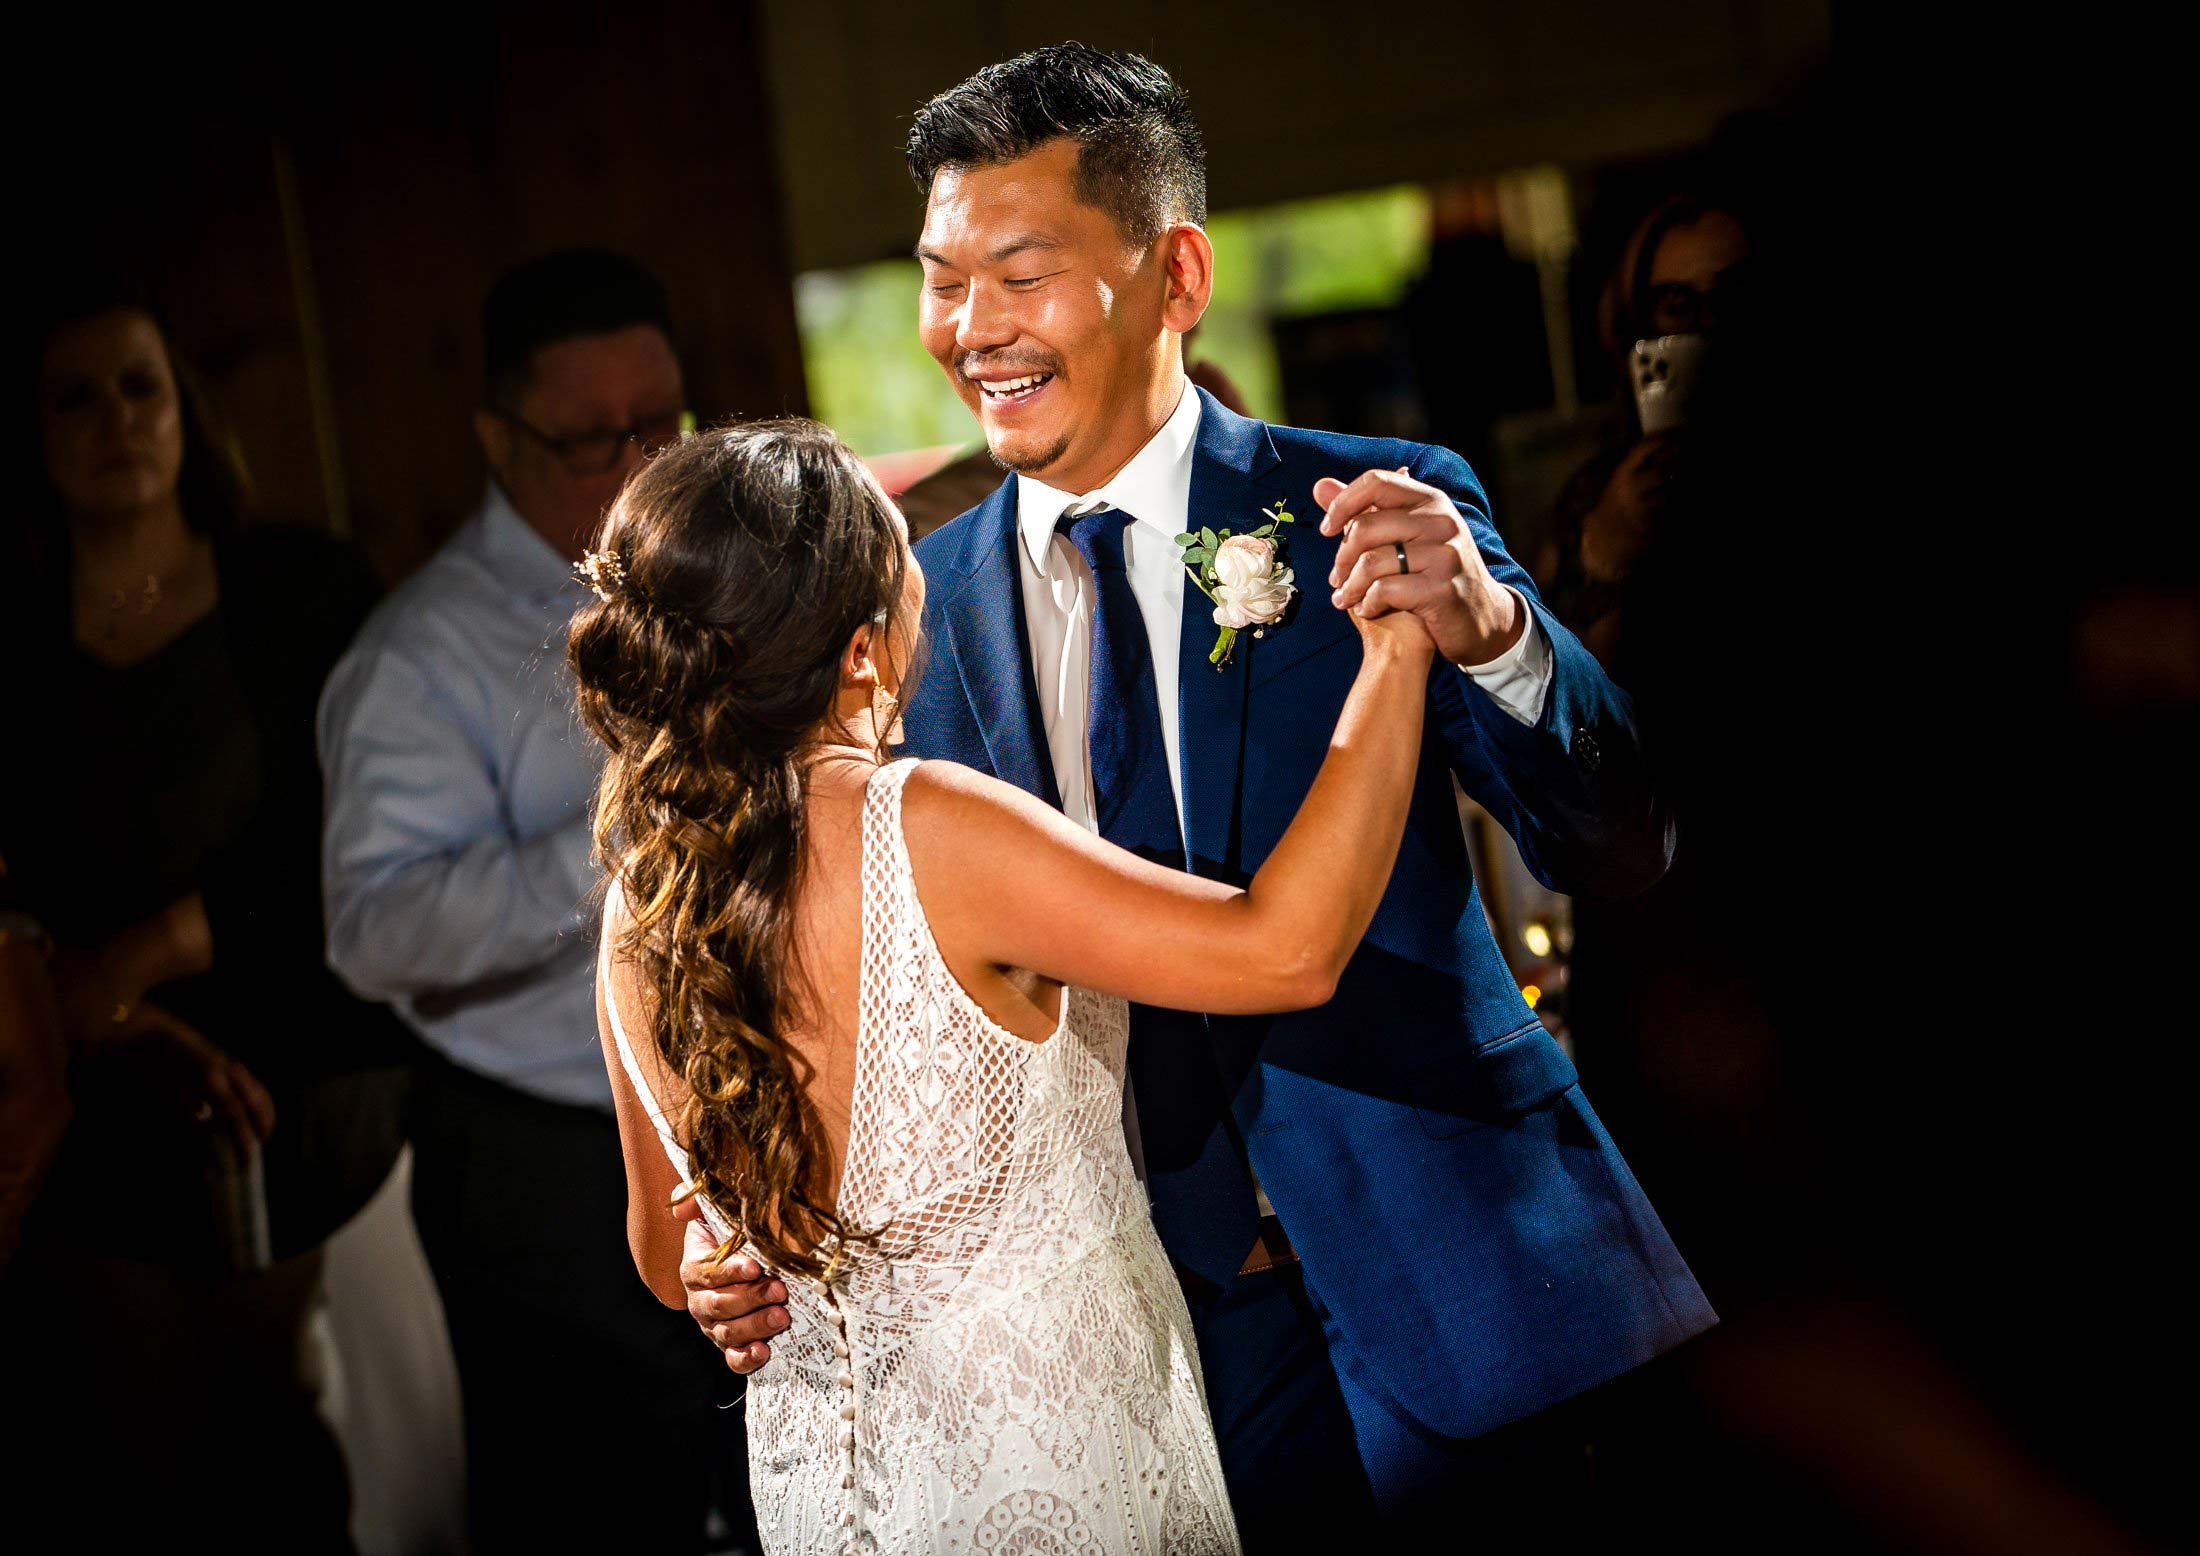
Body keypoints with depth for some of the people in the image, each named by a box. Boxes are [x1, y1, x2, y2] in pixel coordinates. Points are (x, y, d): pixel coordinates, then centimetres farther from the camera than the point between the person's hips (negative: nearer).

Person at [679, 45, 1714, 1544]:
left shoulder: (1382, 511, -5)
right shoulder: (923, 604, 3)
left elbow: (1621, 852, -11)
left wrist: (1489, 629, -29)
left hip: (1463, 1288, -2)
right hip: (1176, 1331, 2)